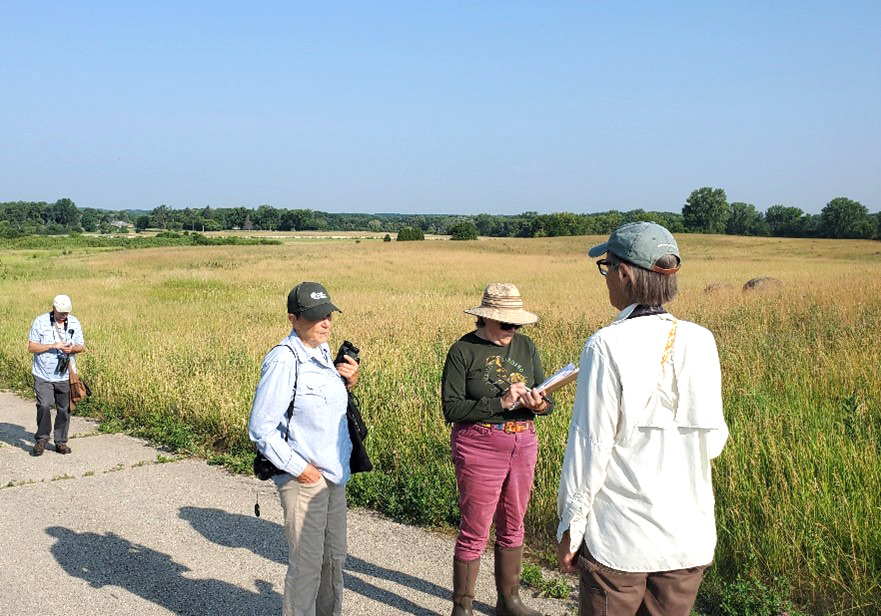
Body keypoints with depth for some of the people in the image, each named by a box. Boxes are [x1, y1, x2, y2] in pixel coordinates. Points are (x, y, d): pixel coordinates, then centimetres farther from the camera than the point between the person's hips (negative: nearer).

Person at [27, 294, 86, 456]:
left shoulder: (74, 323, 3)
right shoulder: (40, 322, -6)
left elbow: (81, 346, 9)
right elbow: (31, 347, -7)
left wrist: (72, 348, -15)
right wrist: (53, 346, -20)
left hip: (65, 375, 3)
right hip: (43, 375, -3)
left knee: (64, 409, 5)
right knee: (44, 406, -14)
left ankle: (61, 442, 19)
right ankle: (41, 439, 6)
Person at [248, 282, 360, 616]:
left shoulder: (323, 351, 7)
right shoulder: (283, 361, -19)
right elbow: (261, 428, -18)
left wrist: (349, 381, 2)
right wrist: (296, 467, -17)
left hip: (333, 475, 9)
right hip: (304, 479, -8)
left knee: (334, 558, 19)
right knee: (306, 563, 0)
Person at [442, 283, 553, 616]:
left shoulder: (525, 346, 5)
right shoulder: (463, 351, -10)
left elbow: (546, 399, 6)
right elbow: (452, 409, -15)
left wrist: (539, 404, -18)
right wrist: (501, 403, -23)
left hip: (523, 445, 6)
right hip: (480, 448, -5)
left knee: (513, 526, 17)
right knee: (475, 532, 1)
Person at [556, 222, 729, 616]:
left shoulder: (608, 346, -16)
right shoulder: (700, 342, -2)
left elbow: (590, 446, -14)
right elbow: (713, 441, 5)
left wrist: (569, 528, -4)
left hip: (619, 539, -4)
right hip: (687, 536, 5)